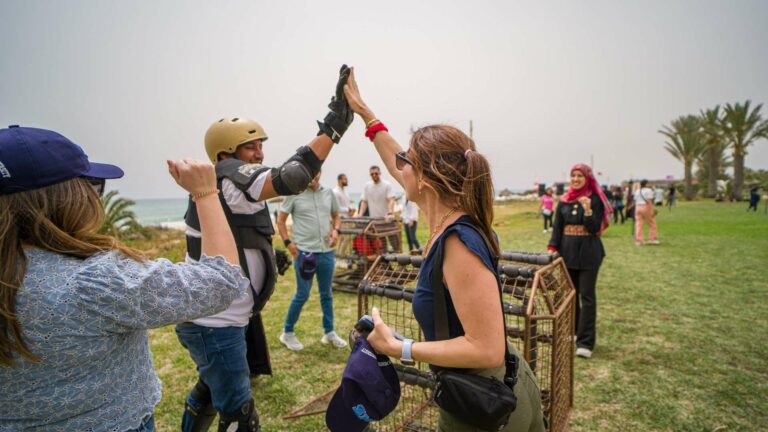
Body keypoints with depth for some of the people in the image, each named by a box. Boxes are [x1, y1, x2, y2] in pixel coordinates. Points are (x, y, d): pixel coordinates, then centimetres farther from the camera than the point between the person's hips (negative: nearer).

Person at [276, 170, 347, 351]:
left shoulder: (328, 193, 7)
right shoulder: (294, 194, -5)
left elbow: (336, 215, 18)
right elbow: (280, 220, -2)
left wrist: (335, 230, -2)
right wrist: (288, 243, -11)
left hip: (326, 252, 5)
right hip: (304, 252, -4)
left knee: (326, 294, 15)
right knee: (302, 295, 3)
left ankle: (329, 332, 29)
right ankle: (287, 333, 22)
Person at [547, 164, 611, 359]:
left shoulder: (595, 200, -4)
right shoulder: (564, 201, 8)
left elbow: (595, 229, -9)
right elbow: (557, 227, 7)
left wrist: (587, 210, -22)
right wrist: (552, 248, -4)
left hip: (588, 254, -4)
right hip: (568, 253, 4)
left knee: (587, 297, -3)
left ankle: (586, 343, 1)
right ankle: (573, 332, 26)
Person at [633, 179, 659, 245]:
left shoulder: (637, 191, 12)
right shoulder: (648, 190, -7)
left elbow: (635, 201, 11)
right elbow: (649, 201, -15)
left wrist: (636, 210, 15)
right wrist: (652, 210, -16)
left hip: (638, 207, 6)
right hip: (646, 208, -5)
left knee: (639, 224, 1)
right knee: (652, 223, 7)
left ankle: (638, 241, -2)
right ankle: (652, 239, 7)